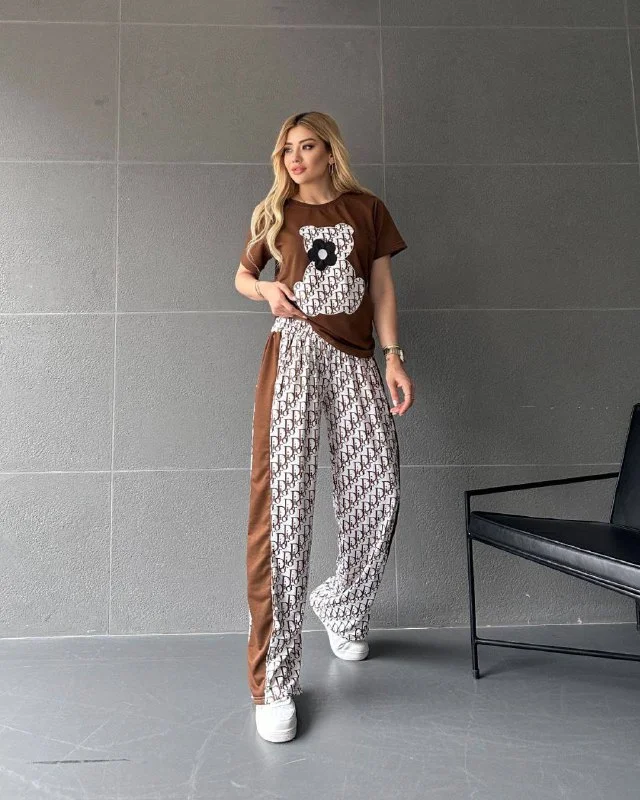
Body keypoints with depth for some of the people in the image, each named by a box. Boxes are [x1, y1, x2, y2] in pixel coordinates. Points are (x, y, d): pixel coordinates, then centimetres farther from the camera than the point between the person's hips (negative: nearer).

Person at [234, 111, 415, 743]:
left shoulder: (368, 209, 15)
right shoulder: (273, 213, 16)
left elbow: (382, 288, 12)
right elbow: (242, 274, 24)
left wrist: (393, 356, 0)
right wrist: (266, 289, 1)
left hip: (355, 357, 2)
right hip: (296, 347, -1)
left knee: (378, 490, -5)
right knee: (284, 494, -13)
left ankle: (342, 603, 28)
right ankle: (274, 680, -7)